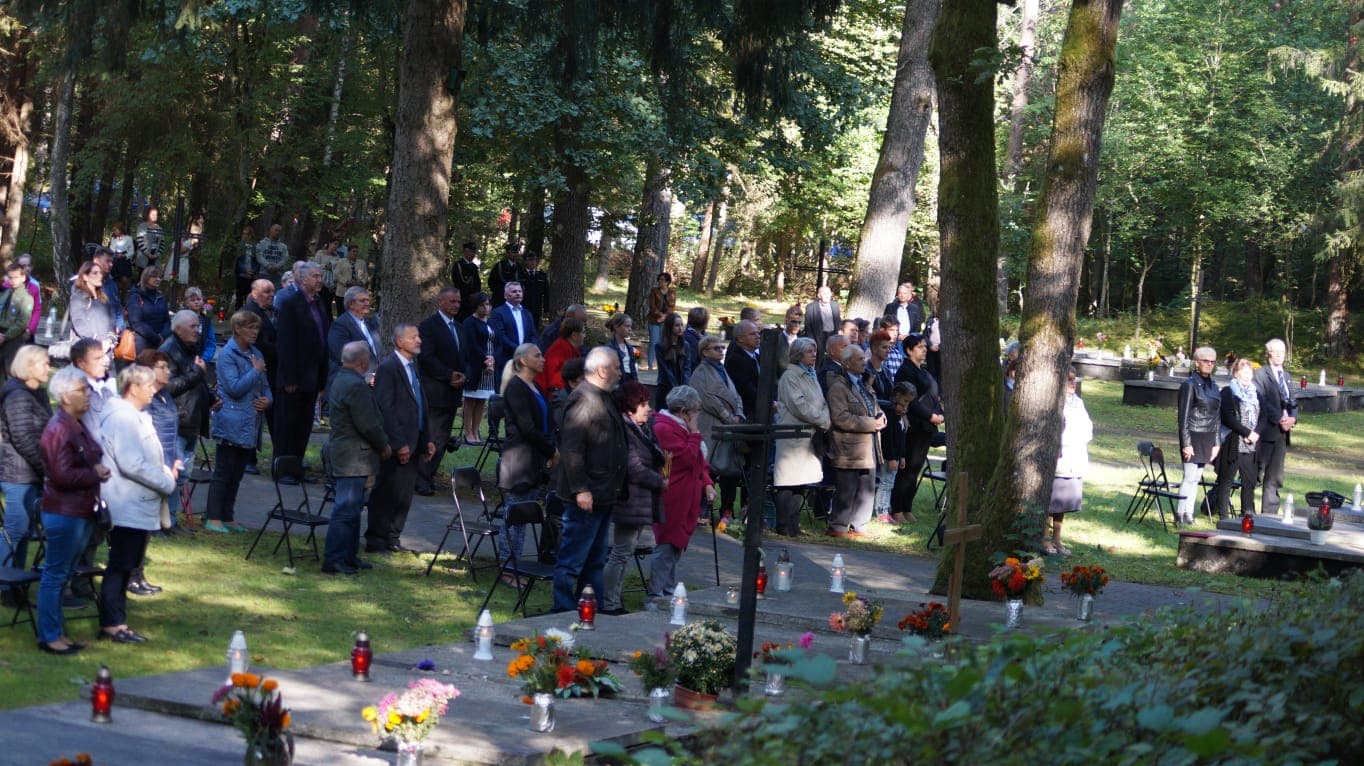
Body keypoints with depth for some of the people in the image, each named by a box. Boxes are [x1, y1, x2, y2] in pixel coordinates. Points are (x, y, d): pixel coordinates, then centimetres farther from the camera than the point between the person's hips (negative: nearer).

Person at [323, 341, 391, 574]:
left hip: (342, 453, 11)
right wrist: (384, 446, -8)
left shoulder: (339, 379, 11)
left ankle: (349, 555, 23)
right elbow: (368, 425, -21)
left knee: (353, 507, 17)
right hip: (355, 457, -11)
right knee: (346, 509, -7)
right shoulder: (356, 386, -21)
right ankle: (333, 560, -5)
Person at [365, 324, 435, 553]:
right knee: (387, 493, -1)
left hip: (412, 443, 8)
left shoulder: (413, 366, 14)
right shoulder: (388, 368, -12)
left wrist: (427, 439, 14)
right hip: (395, 446, -8)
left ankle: (392, 538, 20)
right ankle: (375, 540, 8)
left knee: (405, 493, 10)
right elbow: (385, 408, -17)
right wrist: (399, 443, -19)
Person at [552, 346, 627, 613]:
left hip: (602, 495, 11)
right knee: (572, 559, -6)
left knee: (595, 560, 17)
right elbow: (571, 449, -23)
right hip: (586, 497, -11)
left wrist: (614, 489, 23)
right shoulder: (583, 399, -16)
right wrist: (580, 489, -25)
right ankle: (564, 611, -3)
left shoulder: (603, 398, 17)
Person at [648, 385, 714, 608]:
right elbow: (688, 458, -21)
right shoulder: (665, 429, -14)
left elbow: (699, 462, 23)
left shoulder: (681, 428, 19)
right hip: (671, 502, -10)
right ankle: (655, 596, -11)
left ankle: (669, 592, 20)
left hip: (686, 501, 10)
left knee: (674, 547, 14)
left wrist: (707, 484, 9)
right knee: (666, 547, -11)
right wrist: (694, 434, -11)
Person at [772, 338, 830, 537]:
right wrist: (822, 421, -11)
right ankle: (784, 526, -6)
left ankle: (793, 526, 13)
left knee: (799, 483, 9)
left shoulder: (811, 376, 20)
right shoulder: (790, 376, -8)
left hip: (808, 436, 9)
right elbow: (799, 405, -16)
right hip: (793, 436, -9)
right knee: (789, 483, -9)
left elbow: (822, 403, 19)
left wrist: (825, 419, -1)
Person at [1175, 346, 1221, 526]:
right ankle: (1181, 514, -2)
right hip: (1194, 436, -6)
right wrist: (1186, 443, -15)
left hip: (1208, 438, 6)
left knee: (1196, 477, 9)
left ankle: (1188, 513, 13)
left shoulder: (1213, 385, 12)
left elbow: (1217, 415, 16)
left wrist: (1216, 442, 13)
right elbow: (1184, 416, -11)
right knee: (1190, 476, -7)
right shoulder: (1190, 384, -9)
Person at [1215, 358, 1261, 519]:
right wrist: (1247, 432, -15)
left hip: (1251, 446, 6)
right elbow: (1227, 418, -12)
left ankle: (1248, 514, 13)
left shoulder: (1255, 394, 17)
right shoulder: (1228, 392, -2)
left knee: (1250, 481, 5)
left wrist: (1256, 434, -5)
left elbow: (1261, 417, 14)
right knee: (1226, 481, -2)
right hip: (1233, 444, -6)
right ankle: (1223, 516, 2)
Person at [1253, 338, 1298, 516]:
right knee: (1257, 474, -6)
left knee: (1275, 477, 8)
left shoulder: (1286, 375, 18)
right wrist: (1280, 419, -17)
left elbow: (1292, 402, 17)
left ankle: (1270, 513, 12)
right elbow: (1262, 401, -12)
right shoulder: (1261, 374, -4)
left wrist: (1293, 418, -3)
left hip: (1283, 431, 7)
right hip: (1266, 431, -7)